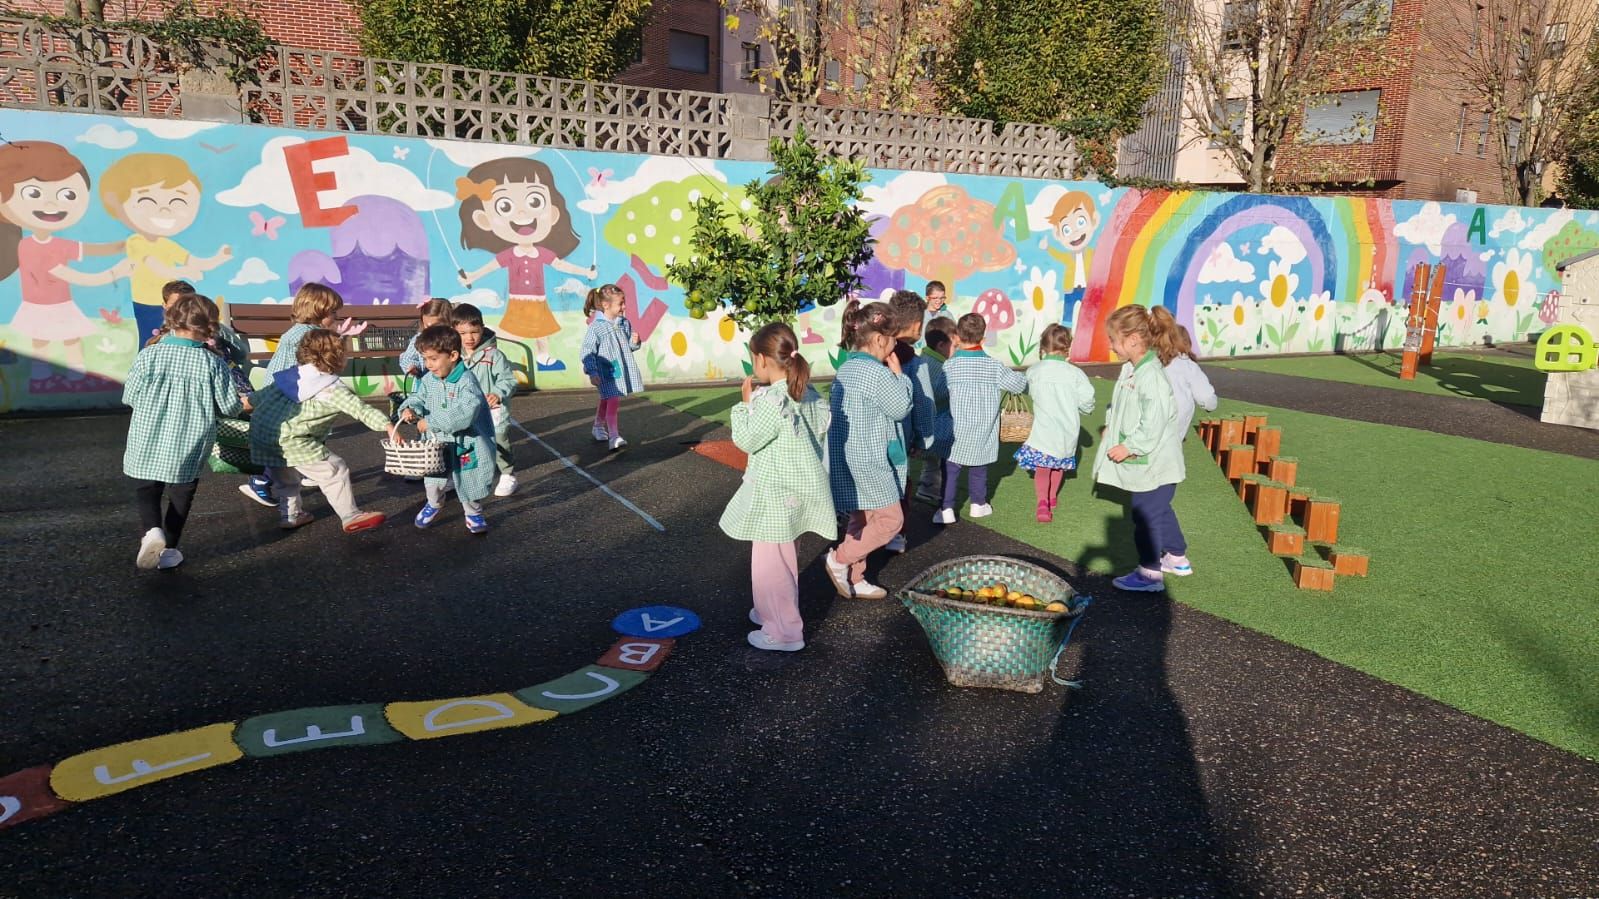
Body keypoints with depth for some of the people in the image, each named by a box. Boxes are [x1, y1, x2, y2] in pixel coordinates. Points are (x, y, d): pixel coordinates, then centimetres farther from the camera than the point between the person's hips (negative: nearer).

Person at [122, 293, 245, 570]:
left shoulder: (148, 356, -9)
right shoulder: (213, 363, -12)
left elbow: (130, 398, -1)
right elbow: (229, 406, -6)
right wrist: (241, 405, 17)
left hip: (147, 446, 1)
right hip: (190, 448, 0)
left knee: (146, 490, 19)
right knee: (180, 496, 17)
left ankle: (151, 530, -7)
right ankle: (168, 550, 20)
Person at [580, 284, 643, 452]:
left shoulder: (625, 323, 3)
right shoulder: (596, 328, -16)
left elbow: (628, 347, 17)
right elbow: (587, 352, -14)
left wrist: (634, 342, -6)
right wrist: (592, 373, -19)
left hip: (623, 370, 6)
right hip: (607, 373, -6)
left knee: (606, 401, 22)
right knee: (613, 401, -15)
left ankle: (599, 427, 43)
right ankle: (614, 438, -16)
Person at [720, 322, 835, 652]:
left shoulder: (771, 400, -23)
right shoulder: (809, 395, 4)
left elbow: (746, 440, -16)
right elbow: (821, 430, 13)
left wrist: (746, 402, -7)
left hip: (774, 494, -9)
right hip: (798, 486, 9)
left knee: (769, 562, 1)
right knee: (783, 557, 24)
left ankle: (783, 632, 8)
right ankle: (780, 610, 40)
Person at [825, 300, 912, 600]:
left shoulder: (845, 369, 8)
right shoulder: (878, 373, -20)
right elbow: (901, 408, -8)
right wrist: (898, 374, 2)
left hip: (844, 459, 10)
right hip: (868, 462, -9)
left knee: (861, 519, 18)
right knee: (890, 519, 3)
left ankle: (853, 579, 25)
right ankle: (840, 559, 5)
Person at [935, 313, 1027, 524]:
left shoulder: (949, 366, -11)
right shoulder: (994, 366, -7)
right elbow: (1018, 384, 0)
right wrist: (1020, 376, 21)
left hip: (956, 433, -2)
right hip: (982, 435, 2)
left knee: (950, 469, 7)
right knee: (978, 470, 17)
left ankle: (946, 508, 3)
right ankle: (978, 504, 30)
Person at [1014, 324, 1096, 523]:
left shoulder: (1033, 371, -8)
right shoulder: (1075, 373, -12)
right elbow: (1087, 403, -10)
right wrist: (1075, 410, 12)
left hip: (1043, 430, -1)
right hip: (1067, 431, 2)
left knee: (1041, 468, 5)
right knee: (1059, 465, 24)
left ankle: (1043, 501, -17)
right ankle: (1053, 497, 43)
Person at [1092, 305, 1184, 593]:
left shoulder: (1151, 376, -25)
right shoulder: (1130, 370, 5)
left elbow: (1153, 424, -27)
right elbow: (1118, 405, 19)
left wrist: (1128, 447, -20)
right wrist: (1110, 427, 6)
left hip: (1154, 464, -10)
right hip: (1148, 462, 10)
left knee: (1144, 515, 0)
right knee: (1159, 510, 24)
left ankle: (1150, 574, 12)